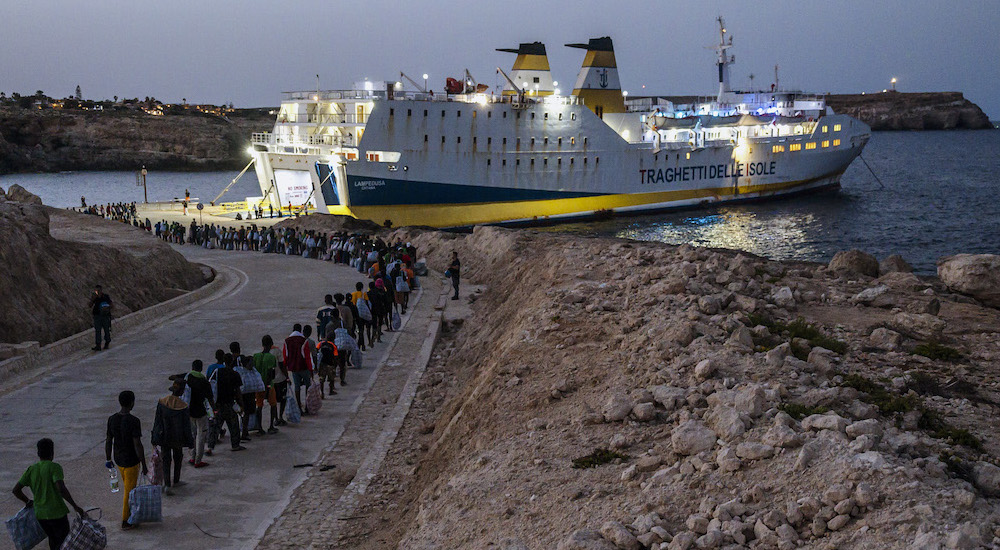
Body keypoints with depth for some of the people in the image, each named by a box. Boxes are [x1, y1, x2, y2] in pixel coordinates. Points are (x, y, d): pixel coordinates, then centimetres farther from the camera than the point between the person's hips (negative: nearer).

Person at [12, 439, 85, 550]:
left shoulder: (31, 470, 4)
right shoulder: (54, 467, -14)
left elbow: (16, 490, 5)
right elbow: (61, 489, -25)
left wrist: (28, 501, 21)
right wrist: (75, 506, -19)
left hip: (40, 514, 6)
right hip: (57, 513, -6)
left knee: (52, 538, 24)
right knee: (64, 541, 6)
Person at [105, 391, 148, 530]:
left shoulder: (112, 419, -4)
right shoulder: (133, 421, -23)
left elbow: (108, 441, 3)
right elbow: (138, 445, -22)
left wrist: (108, 459, 16)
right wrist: (144, 466, -14)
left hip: (118, 460, 6)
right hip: (131, 461, -6)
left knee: (127, 486, 24)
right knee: (129, 491, 6)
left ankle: (130, 512, 37)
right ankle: (125, 521, 14)